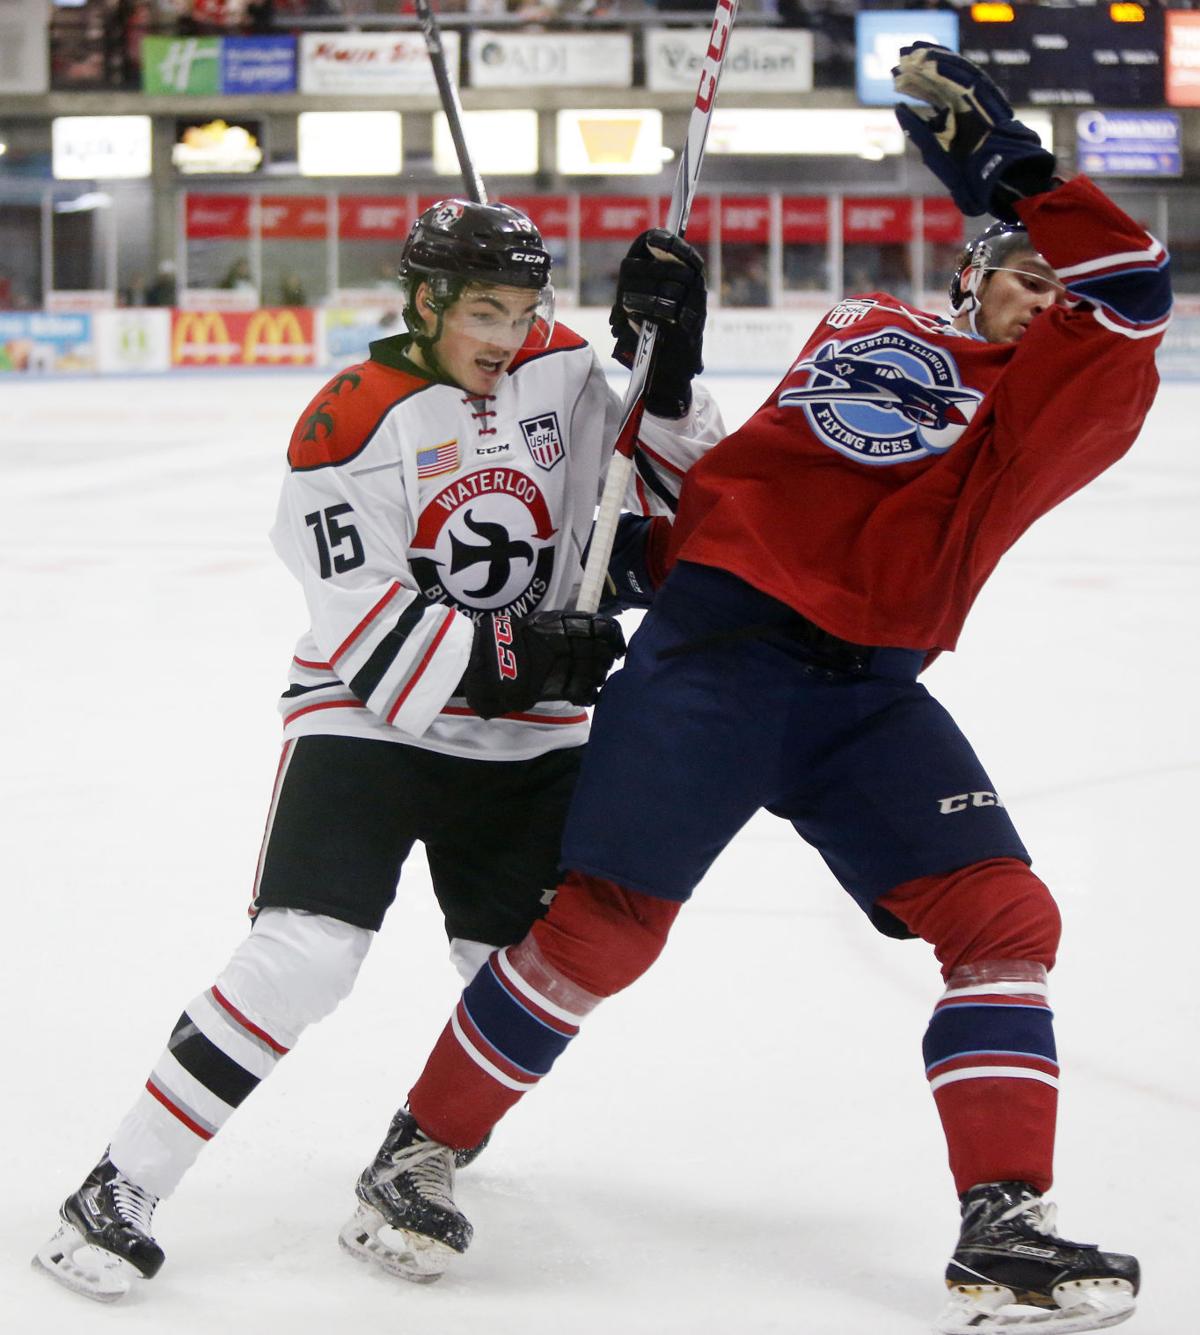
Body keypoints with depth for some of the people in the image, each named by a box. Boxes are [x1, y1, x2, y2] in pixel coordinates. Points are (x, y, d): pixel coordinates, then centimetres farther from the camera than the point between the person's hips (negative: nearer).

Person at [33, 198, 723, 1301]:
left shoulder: (561, 371, 1)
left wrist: (670, 362, -11)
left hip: (527, 737, 5)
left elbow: (676, 477, 5)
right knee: (302, 958, -18)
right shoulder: (353, 421, -15)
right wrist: (519, 656, -28)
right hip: (367, 722, -5)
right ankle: (121, 1192, -10)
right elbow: (375, 635, -20)